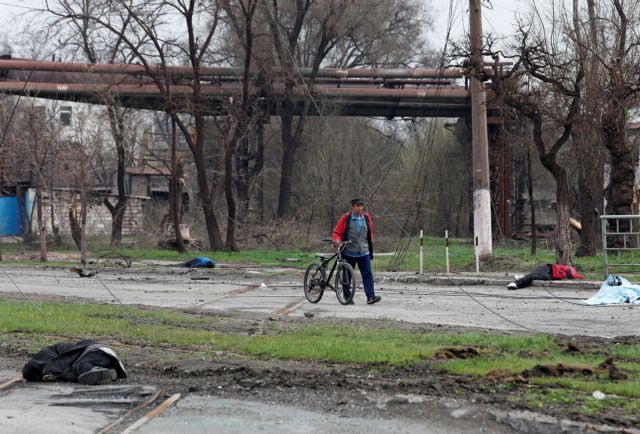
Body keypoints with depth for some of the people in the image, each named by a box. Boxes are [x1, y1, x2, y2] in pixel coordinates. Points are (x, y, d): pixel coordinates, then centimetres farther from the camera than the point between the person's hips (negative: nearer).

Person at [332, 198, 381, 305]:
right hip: (349, 253, -2)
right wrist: (337, 240, -19)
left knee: (368, 274, -8)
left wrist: (370, 245, 21)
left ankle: (371, 296, -12)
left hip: (364, 253, 2)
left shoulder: (367, 217, 6)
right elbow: (336, 233, 1)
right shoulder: (345, 218, -4)